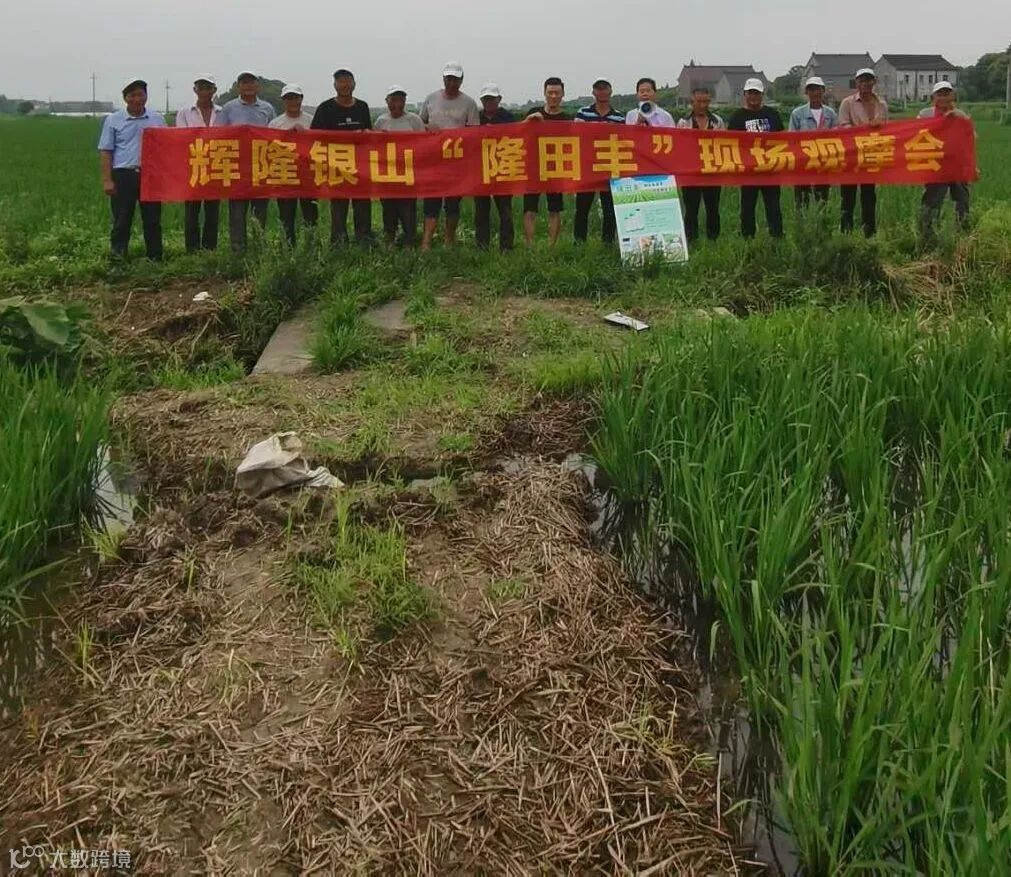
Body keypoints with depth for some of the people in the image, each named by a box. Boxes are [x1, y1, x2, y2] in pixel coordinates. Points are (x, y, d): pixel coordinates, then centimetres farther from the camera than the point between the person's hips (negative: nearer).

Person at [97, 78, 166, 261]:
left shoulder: (157, 119, 9)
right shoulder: (113, 120, 5)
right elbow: (105, 151, 4)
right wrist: (107, 180, -5)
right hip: (123, 175, -1)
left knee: (152, 220, 5)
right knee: (121, 221, 1)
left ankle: (155, 258, 13)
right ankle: (118, 259, 6)